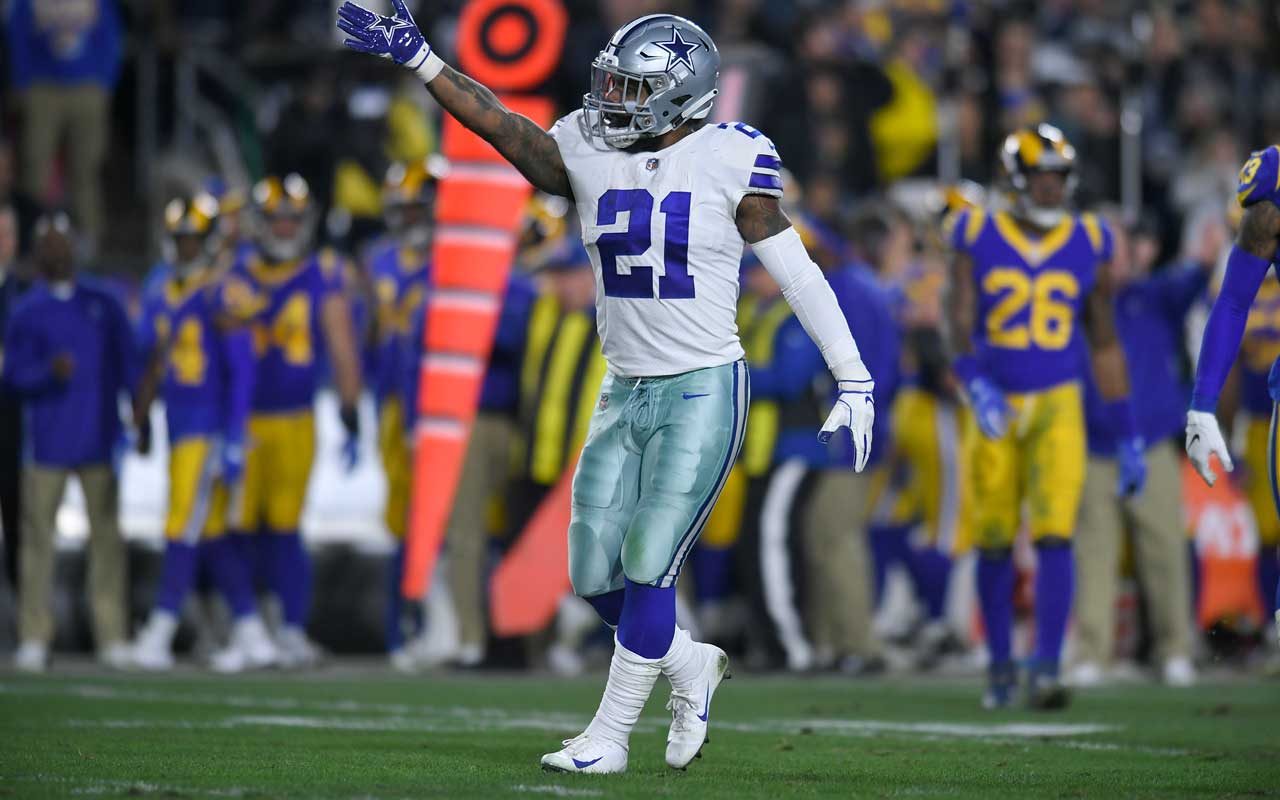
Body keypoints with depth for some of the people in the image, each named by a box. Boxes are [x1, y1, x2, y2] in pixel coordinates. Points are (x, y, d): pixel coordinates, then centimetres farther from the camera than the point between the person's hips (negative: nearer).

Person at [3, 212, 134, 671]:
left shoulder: (104, 305, 10)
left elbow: (128, 367, 13)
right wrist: (49, 372, -20)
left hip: (98, 440, 2)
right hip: (48, 442, -2)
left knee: (106, 537, 2)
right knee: (38, 535, -3)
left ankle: (111, 638, 6)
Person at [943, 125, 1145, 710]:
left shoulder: (1087, 245, 3)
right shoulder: (977, 239, -2)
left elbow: (1105, 344, 9)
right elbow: (959, 321, -12)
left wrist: (1127, 438, 9)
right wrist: (975, 384, -32)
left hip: (1058, 406, 0)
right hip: (993, 408, 0)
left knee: (1053, 539, -14)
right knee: (995, 544, 7)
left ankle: (1046, 672, -16)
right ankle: (1000, 665, 23)